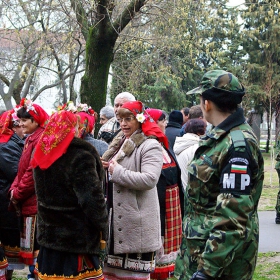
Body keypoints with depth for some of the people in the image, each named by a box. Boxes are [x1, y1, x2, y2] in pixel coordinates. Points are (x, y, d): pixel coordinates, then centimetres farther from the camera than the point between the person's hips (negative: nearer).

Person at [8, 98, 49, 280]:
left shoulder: (41, 140, -15)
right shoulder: (30, 140, 16)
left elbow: (34, 171, -19)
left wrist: (18, 193, -12)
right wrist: (14, 189, 4)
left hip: (35, 201, -10)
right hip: (27, 201, 10)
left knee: (34, 243, -4)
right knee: (29, 242, 15)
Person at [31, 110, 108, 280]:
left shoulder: (42, 154, 7)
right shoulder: (80, 156, -18)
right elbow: (92, 197, -20)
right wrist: (103, 227, -9)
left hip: (48, 234, 8)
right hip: (78, 238, -7)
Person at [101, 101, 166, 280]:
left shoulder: (150, 146, -11)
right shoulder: (119, 143, 16)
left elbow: (149, 179, -25)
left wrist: (117, 171, -17)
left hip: (137, 223, -8)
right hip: (114, 218, 9)